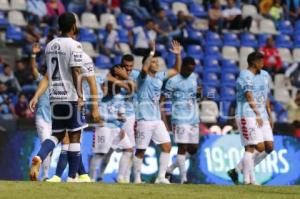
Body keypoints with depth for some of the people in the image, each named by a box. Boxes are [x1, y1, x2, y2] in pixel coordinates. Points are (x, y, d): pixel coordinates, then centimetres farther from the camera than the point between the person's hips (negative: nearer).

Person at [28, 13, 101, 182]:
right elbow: (76, 73, -15)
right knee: (74, 136, 2)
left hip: (55, 97, 6)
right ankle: (72, 178, 2)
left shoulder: (50, 45, 13)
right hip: (71, 97, -6)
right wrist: (80, 96, -15)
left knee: (57, 134, 15)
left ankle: (38, 158, -13)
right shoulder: (75, 45, -9)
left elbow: (48, 75, 15)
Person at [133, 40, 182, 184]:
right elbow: (144, 69, -30)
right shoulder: (144, 77, -7)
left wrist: (178, 55, 6)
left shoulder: (160, 76, 12)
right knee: (141, 150, -1)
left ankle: (161, 177, 2)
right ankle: (137, 179, 8)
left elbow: (176, 70, 20)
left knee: (167, 146, -2)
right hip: (144, 119, -7)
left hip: (157, 119, 7)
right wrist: (152, 53, -33)